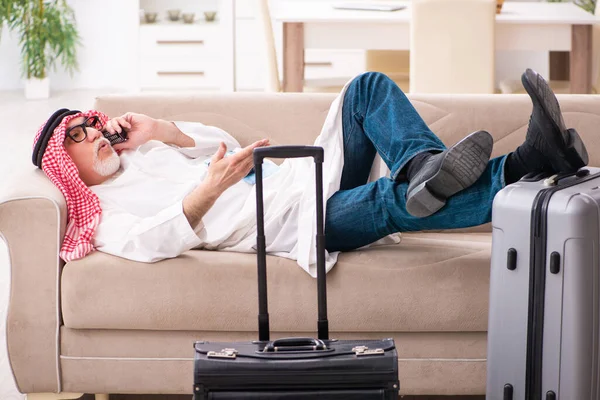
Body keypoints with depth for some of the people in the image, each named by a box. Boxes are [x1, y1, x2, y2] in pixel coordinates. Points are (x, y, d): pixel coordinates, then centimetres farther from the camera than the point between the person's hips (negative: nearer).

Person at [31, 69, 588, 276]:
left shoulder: (141, 155, 28)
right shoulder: (103, 214, 1)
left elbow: (219, 143, 22)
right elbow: (155, 240, -21)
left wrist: (155, 129, 5)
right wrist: (209, 188, -38)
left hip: (305, 176, 9)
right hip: (293, 220, -9)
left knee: (369, 87, -10)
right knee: (391, 201, -37)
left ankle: (424, 167, -35)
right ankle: (526, 165, -45)